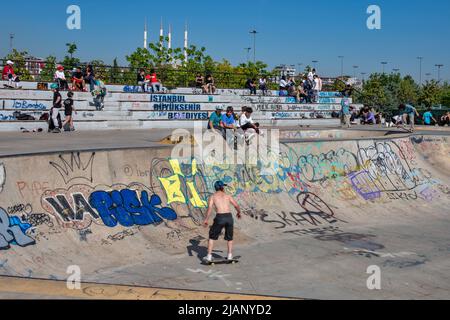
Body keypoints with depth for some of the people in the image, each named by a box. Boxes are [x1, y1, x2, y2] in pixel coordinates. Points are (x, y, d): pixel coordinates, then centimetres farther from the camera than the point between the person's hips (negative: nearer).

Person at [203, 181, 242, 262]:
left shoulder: (213, 196, 10)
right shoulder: (227, 196, 16)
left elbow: (210, 208, -5)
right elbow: (236, 206, 12)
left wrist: (206, 220, -4)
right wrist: (239, 213, 31)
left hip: (220, 217, -2)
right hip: (229, 217, 2)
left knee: (212, 236, 14)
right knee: (230, 237, 23)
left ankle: (209, 257, 10)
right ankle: (230, 256, 24)